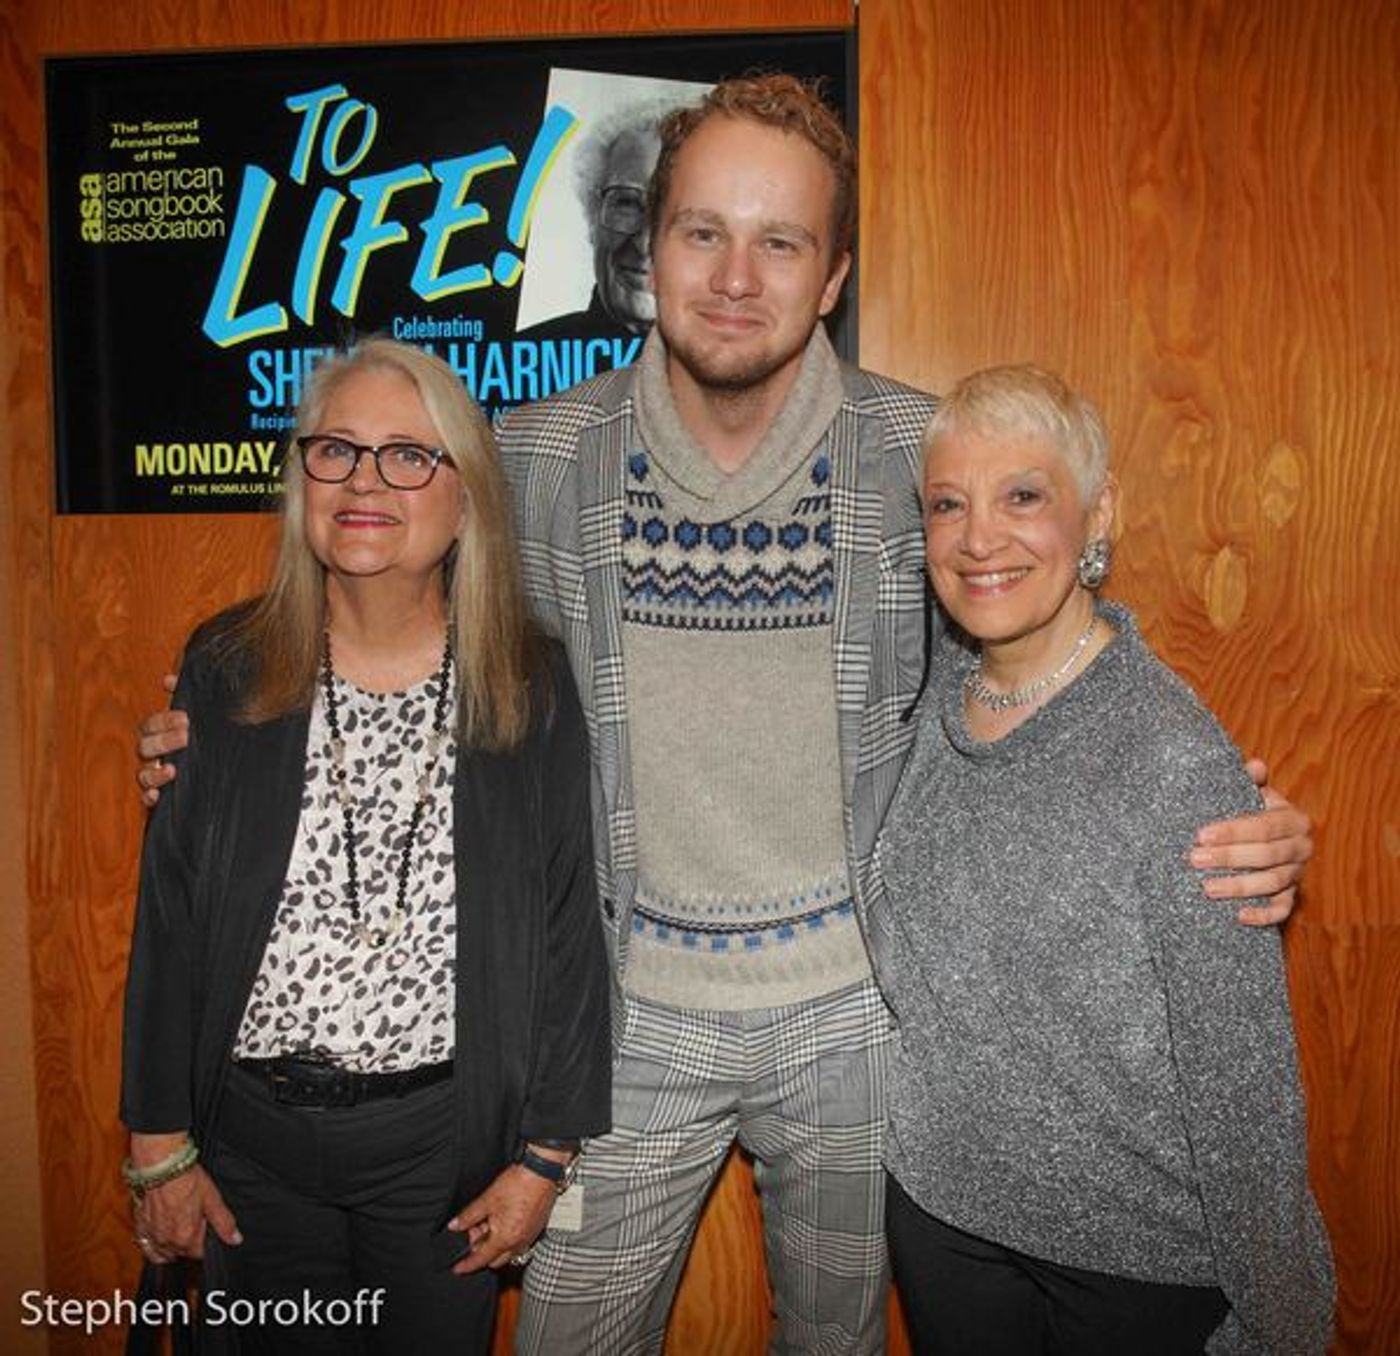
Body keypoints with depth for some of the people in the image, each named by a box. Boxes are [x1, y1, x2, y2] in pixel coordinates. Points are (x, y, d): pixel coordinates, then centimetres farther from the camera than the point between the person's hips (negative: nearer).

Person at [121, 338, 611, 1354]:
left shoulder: (531, 688, -9)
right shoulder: (227, 671, -5)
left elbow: (569, 930, -5)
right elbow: (170, 917, 0)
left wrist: (545, 1154, -4)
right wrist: (160, 1144, 2)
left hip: (447, 1143, -1)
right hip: (252, 1138, 2)